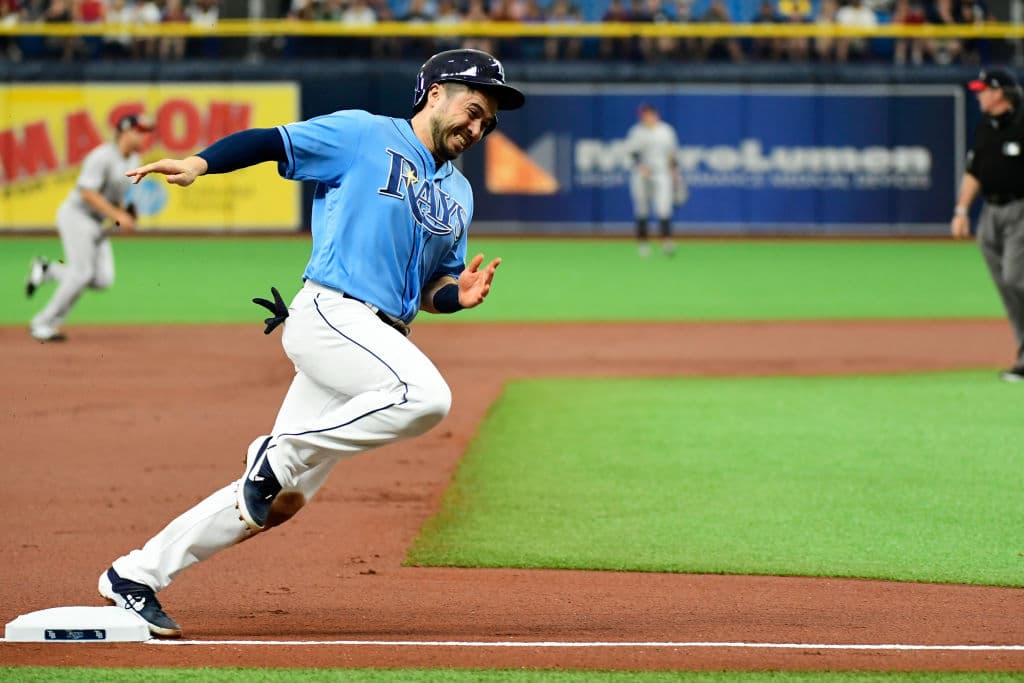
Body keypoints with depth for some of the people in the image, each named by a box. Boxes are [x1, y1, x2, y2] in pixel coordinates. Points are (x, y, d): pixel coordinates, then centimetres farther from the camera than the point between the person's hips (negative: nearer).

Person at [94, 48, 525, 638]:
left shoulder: (458, 194, 24)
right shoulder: (364, 135, 3)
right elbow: (272, 143, -4)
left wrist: (459, 295, 2)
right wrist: (198, 163, -21)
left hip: (381, 339, 8)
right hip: (328, 313, -7)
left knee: (282, 499, 3)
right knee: (425, 395, -32)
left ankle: (135, 576, 11)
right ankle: (280, 455, -16)